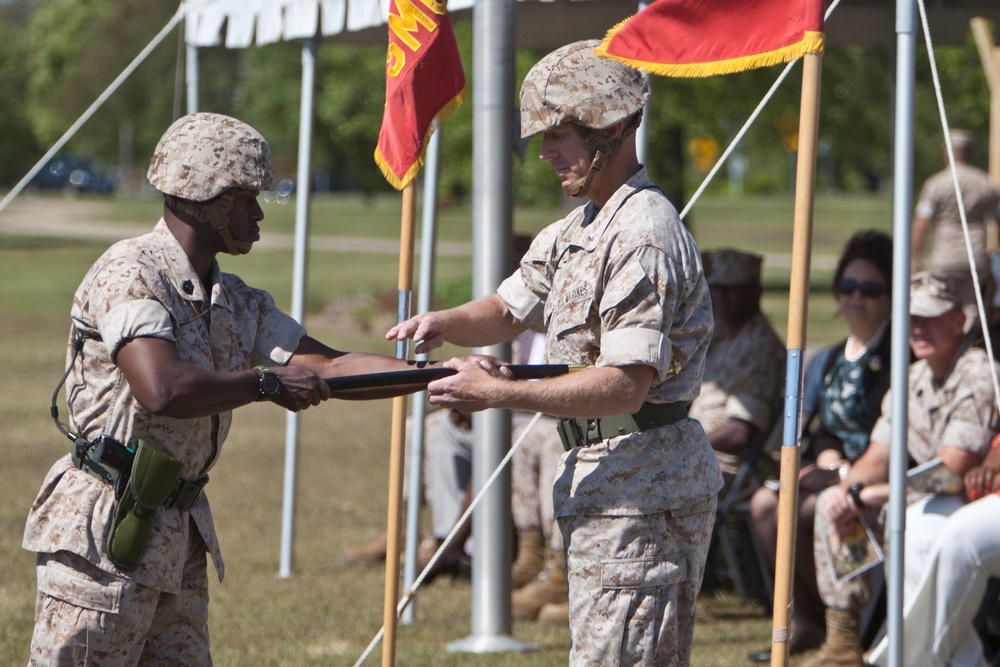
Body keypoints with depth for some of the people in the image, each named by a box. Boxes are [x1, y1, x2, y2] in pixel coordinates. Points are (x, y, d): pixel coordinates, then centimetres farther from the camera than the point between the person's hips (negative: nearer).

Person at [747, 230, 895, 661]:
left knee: (795, 512, -28)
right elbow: (821, 429, 16)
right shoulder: (828, 362, 18)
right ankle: (803, 620, -12)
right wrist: (828, 459, -6)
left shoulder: (897, 358, -9)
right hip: (833, 472, 8)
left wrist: (845, 474, -20)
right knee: (764, 502, -18)